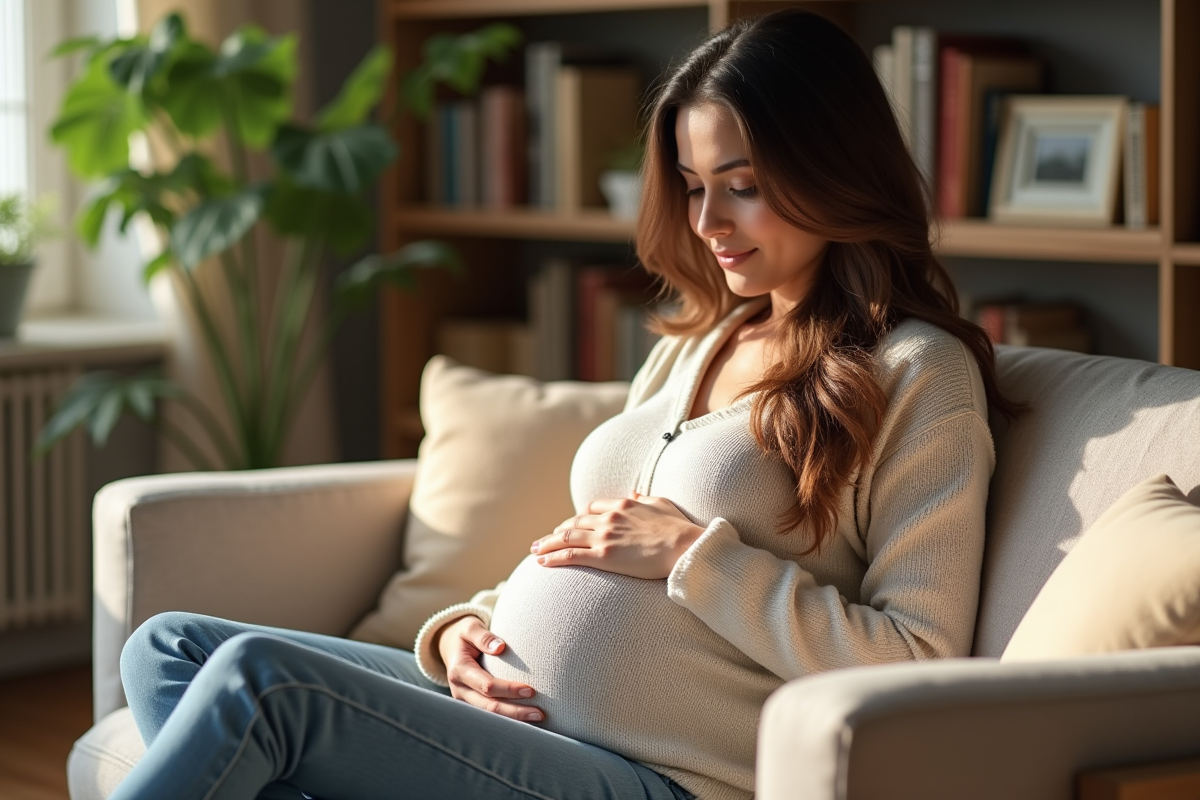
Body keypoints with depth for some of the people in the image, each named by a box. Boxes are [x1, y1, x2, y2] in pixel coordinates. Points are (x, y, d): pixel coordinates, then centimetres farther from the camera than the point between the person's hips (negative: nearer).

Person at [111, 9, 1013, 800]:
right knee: (168, 648, -3)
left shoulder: (919, 376, -4)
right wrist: (466, 626, 3)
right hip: (501, 707, 9)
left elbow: (917, 657, -13)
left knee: (258, 675, -23)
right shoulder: (696, 346, 21)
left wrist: (690, 551, -13)